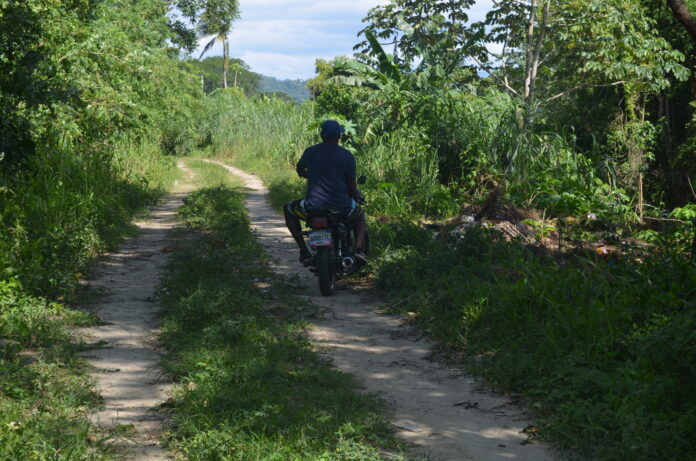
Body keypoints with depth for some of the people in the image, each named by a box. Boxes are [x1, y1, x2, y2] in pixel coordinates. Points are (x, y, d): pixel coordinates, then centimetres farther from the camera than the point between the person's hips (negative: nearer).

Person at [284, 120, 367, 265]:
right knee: (360, 215, 34)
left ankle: (304, 250, 15)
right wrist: (358, 196, 23)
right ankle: (359, 248, 7)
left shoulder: (310, 152, 5)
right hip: (342, 207, 1)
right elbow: (352, 186, 0)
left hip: (313, 206, 0)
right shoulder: (347, 155, 0)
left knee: (289, 210, 29)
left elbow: (300, 171, 26)